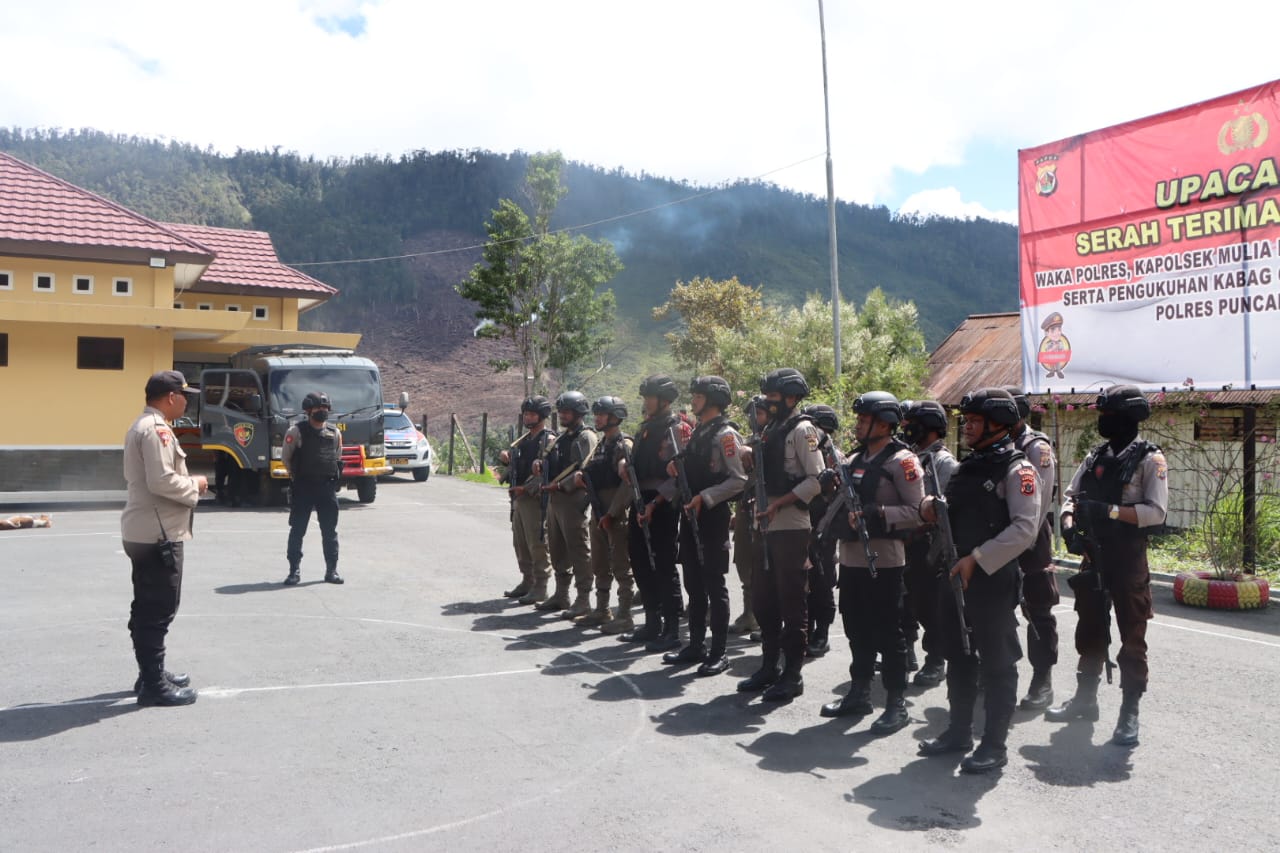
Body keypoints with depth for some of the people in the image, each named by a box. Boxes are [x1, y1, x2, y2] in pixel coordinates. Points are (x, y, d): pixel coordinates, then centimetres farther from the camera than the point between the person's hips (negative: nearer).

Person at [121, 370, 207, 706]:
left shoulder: (144, 426, 16)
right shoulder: (156, 429, -18)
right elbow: (162, 481, -25)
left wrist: (187, 482, 11)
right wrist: (194, 486, -10)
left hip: (145, 532, 11)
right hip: (158, 533, -11)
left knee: (148, 608, 18)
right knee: (159, 610, -5)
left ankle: (151, 674, 28)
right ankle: (154, 685, 2)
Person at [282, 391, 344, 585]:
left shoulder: (334, 433, 9)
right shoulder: (296, 431, -4)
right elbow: (285, 458, 3)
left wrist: (332, 479, 13)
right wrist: (297, 477, 6)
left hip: (327, 487, 3)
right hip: (302, 488, -3)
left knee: (330, 531, 6)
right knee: (297, 530, 1)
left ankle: (331, 570, 14)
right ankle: (295, 570, 8)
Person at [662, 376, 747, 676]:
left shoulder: (725, 434, -11)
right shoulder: (697, 432, 15)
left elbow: (738, 480, -17)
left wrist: (704, 498, -23)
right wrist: (677, 468, 4)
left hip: (712, 517, -9)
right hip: (690, 515, 9)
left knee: (714, 584, -3)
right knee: (693, 584, 14)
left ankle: (719, 652, 6)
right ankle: (696, 645, 24)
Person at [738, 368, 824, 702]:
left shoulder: (801, 429, -9)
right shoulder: (772, 429, 16)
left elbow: (816, 480, -17)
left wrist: (779, 503, -21)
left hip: (791, 528, -9)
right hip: (767, 526, 9)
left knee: (791, 602, 0)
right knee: (763, 600, 14)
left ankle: (792, 675, 9)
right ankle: (770, 667, 26)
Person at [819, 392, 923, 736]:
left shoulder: (901, 461, -9)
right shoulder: (854, 459, 16)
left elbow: (917, 511, -16)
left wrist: (879, 513, -25)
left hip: (883, 561, -8)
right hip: (851, 557, 8)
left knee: (887, 632, -1)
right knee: (857, 629, 16)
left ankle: (896, 704, 9)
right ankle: (859, 692, 28)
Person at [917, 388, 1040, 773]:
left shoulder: (1017, 470, -11)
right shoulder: (967, 466, 14)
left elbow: (1025, 528, -21)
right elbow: (950, 512, 24)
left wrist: (977, 559, -24)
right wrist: (930, 507, 0)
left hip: (993, 579, -8)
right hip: (956, 575, 8)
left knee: (996, 663, 2)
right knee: (958, 656, 16)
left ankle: (994, 744, 11)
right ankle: (959, 731, 29)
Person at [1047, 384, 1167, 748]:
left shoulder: (1149, 459, -9)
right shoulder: (1096, 456, 10)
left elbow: (1156, 512, -17)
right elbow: (1071, 495, 10)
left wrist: (1108, 510, -26)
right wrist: (1069, 523, -9)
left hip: (1129, 561, -6)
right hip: (1094, 556, 7)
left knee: (1132, 637, 1)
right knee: (1089, 631, 16)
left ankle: (1130, 712, 10)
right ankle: (1085, 698, 29)